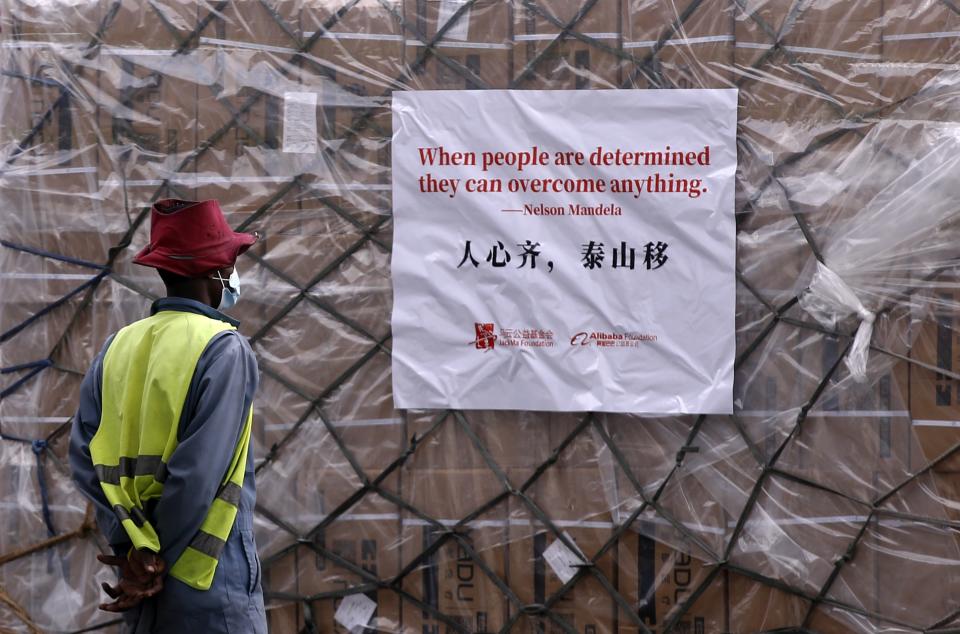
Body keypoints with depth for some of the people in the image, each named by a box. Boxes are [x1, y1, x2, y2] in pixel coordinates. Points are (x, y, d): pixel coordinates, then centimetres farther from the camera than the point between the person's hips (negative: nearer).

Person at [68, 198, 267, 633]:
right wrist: (156, 558, -9)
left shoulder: (118, 346, 5)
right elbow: (200, 473, -19)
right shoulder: (224, 349, -12)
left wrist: (133, 547, -7)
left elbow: (85, 457, -2)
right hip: (207, 580, -6)